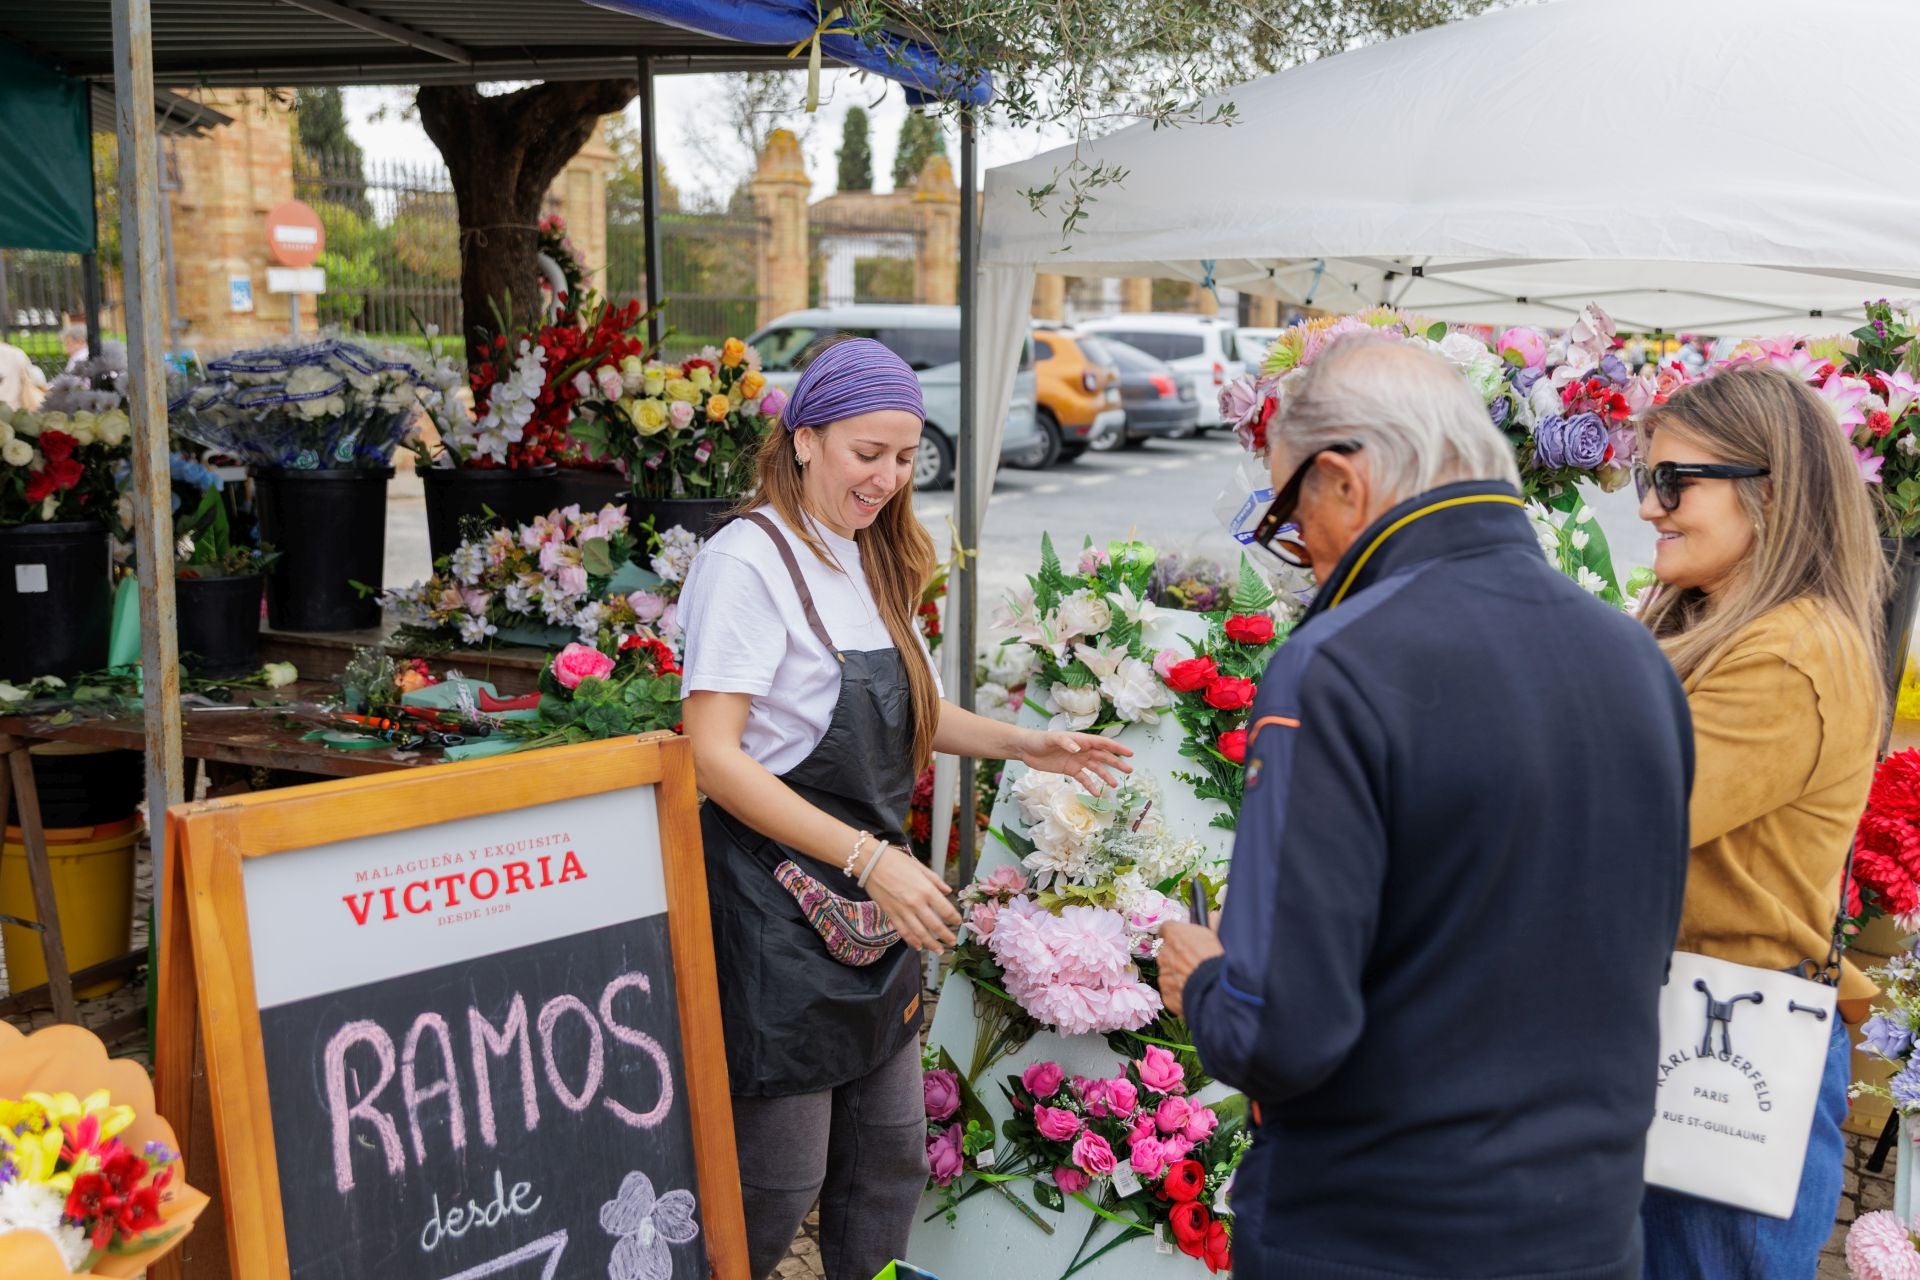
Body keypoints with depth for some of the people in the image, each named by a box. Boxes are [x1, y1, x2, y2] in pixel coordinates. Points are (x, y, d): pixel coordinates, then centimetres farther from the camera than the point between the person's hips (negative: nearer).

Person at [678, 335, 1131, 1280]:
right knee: (779, 1183, 2)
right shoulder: (749, 559, -15)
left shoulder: (874, 560, 12)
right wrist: (868, 858, -26)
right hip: (778, 903, -8)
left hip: (870, 902, 8)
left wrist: (1020, 743, 9)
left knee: (889, 1162, 15)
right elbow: (712, 754, -21)